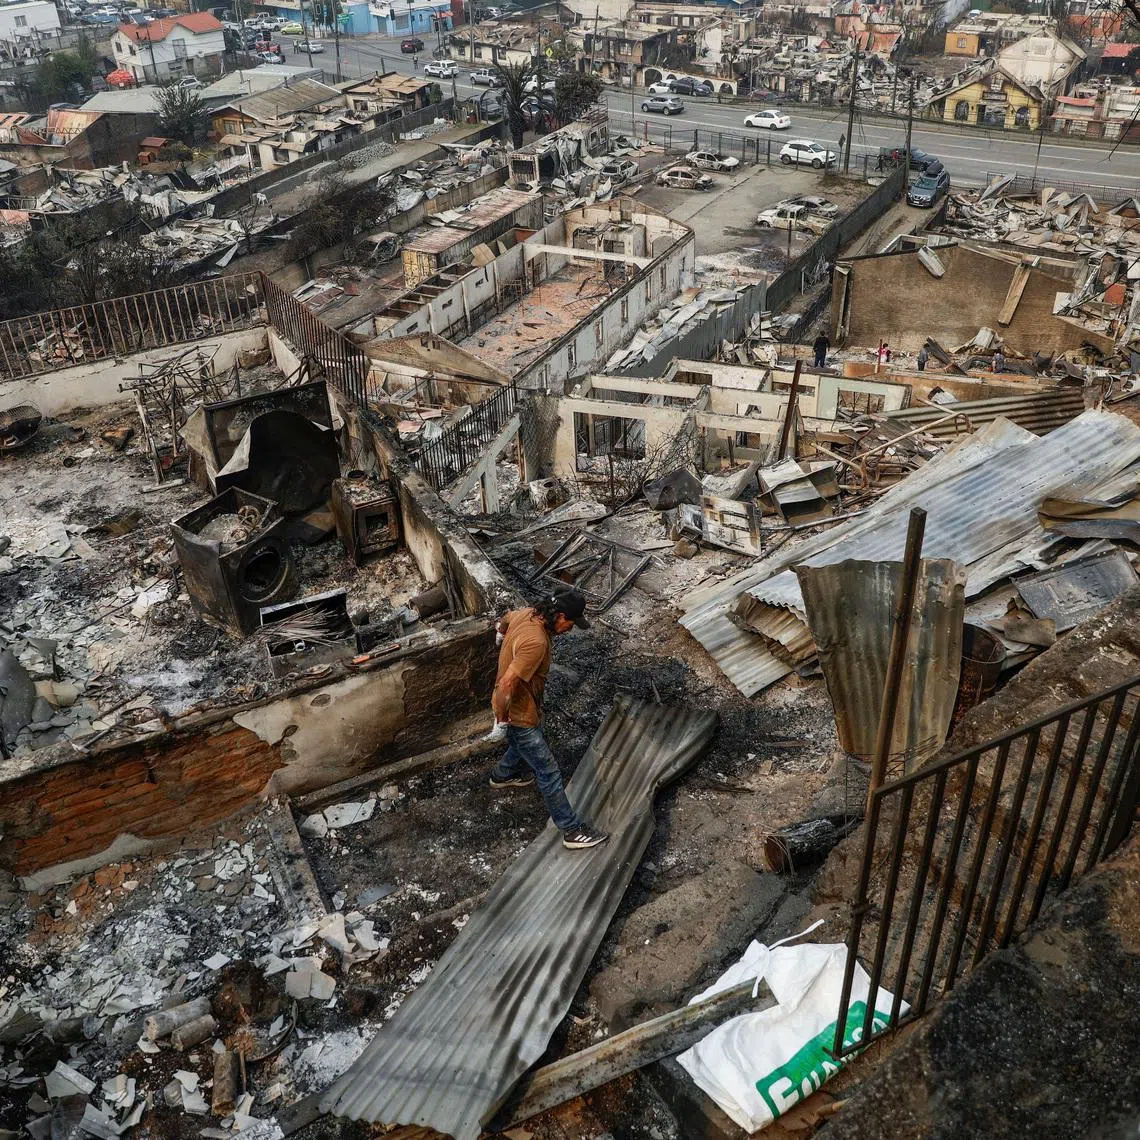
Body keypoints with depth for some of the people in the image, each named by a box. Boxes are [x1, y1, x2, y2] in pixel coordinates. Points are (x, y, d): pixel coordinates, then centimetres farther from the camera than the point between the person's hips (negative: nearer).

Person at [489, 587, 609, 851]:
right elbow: (507, 683, -38)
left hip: (526, 703, 9)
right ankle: (572, 830, 10)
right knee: (548, 771, 0)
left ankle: (502, 775, 62)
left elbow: (504, 621, 15)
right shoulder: (536, 642, -37)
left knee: (524, 745, 36)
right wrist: (502, 713, -22)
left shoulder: (526, 613, -9)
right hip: (518, 712, -9)